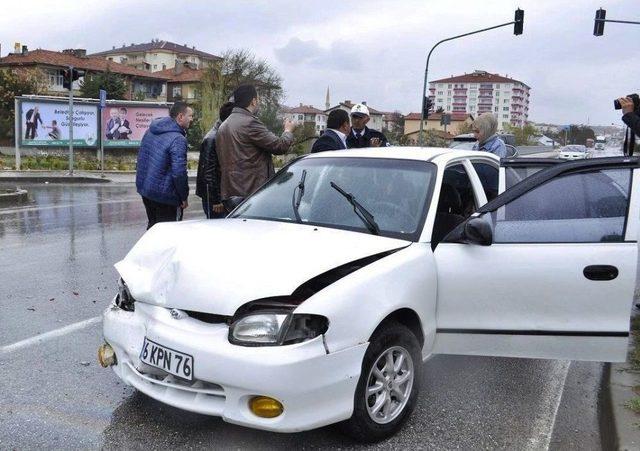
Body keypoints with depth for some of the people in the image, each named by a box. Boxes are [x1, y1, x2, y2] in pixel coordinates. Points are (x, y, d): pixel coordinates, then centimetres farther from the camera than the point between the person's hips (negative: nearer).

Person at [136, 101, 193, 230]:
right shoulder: (178, 139, -20)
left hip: (144, 189, 8)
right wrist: (184, 198, -11)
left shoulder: (150, 131, 8)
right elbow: (179, 173, -23)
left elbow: (141, 158, 17)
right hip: (163, 194, -8)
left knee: (152, 226, 22)